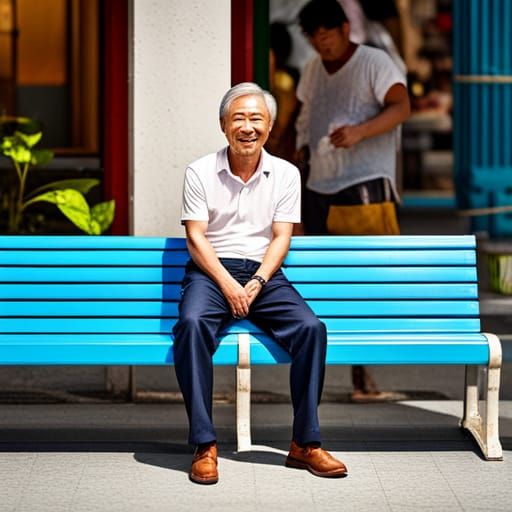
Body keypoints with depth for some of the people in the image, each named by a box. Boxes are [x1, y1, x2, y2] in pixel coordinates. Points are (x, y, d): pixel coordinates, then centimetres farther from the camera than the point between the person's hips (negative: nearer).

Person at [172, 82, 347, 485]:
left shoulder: (285, 174, 7)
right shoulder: (200, 172, 2)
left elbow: (281, 237, 2)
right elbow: (196, 237, -4)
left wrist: (257, 283, -14)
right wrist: (228, 284, -17)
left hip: (263, 273, 2)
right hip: (211, 271, -2)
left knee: (311, 327, -25)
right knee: (192, 324, -35)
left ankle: (305, 443, -17)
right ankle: (205, 445, -32)